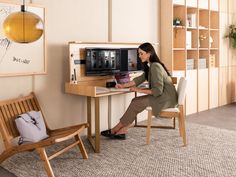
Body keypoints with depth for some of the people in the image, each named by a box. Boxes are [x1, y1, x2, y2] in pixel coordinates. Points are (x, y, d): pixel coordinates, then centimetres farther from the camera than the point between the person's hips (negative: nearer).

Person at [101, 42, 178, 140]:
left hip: (166, 98, -9)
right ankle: (122, 131, -8)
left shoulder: (155, 67, -19)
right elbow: (140, 79, 17)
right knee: (135, 101, -5)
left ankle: (114, 130, -4)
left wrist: (139, 90, -15)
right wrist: (123, 85, 10)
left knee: (136, 103, -15)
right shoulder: (151, 66, 13)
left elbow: (158, 90, -23)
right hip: (162, 95, 9)